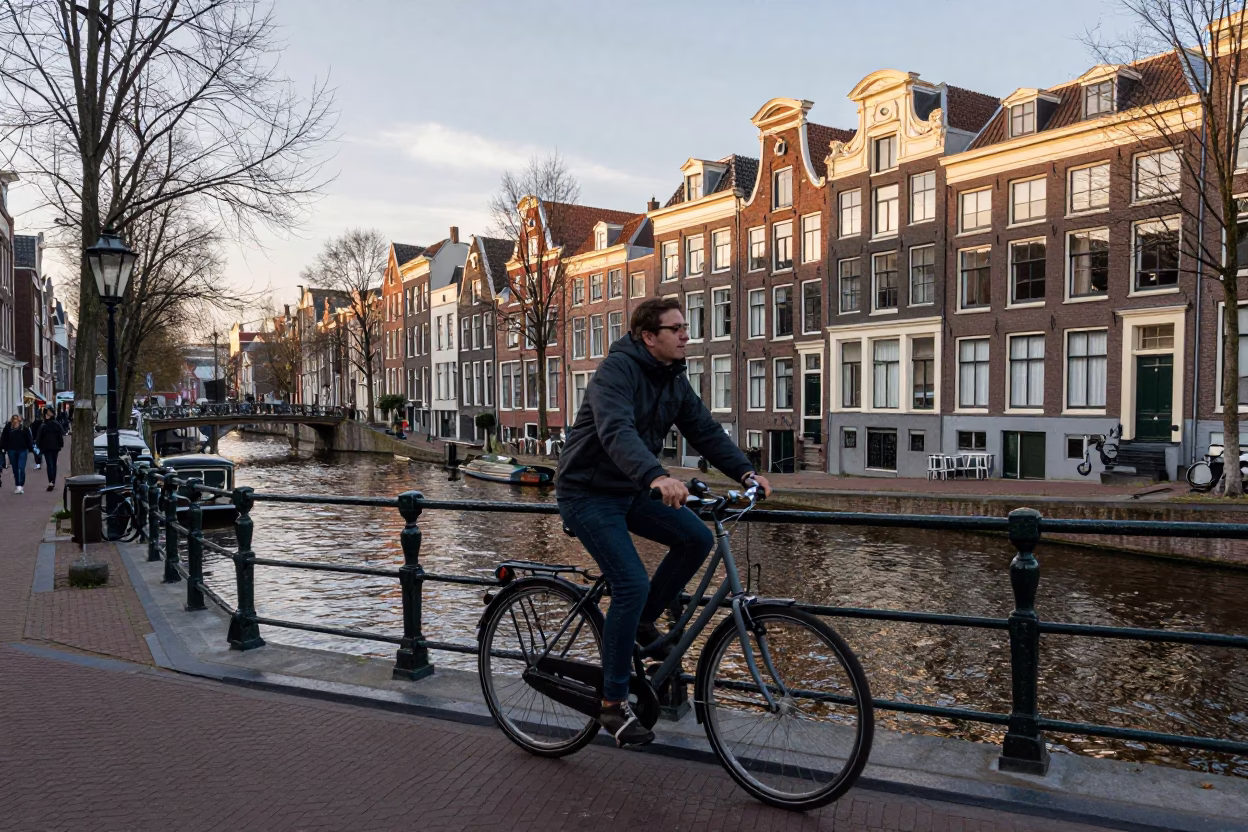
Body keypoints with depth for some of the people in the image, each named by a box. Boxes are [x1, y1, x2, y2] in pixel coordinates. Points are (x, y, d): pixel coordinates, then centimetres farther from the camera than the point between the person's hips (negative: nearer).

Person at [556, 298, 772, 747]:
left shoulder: (674, 380, 5)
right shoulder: (618, 369, -21)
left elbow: (705, 431, 2)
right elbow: (617, 432, -37)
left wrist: (747, 472, -12)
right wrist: (656, 476, -54)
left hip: (631, 490, 8)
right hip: (588, 493, -8)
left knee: (697, 539, -8)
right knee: (632, 585, -18)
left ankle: (643, 622, 12)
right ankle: (613, 703, -3)